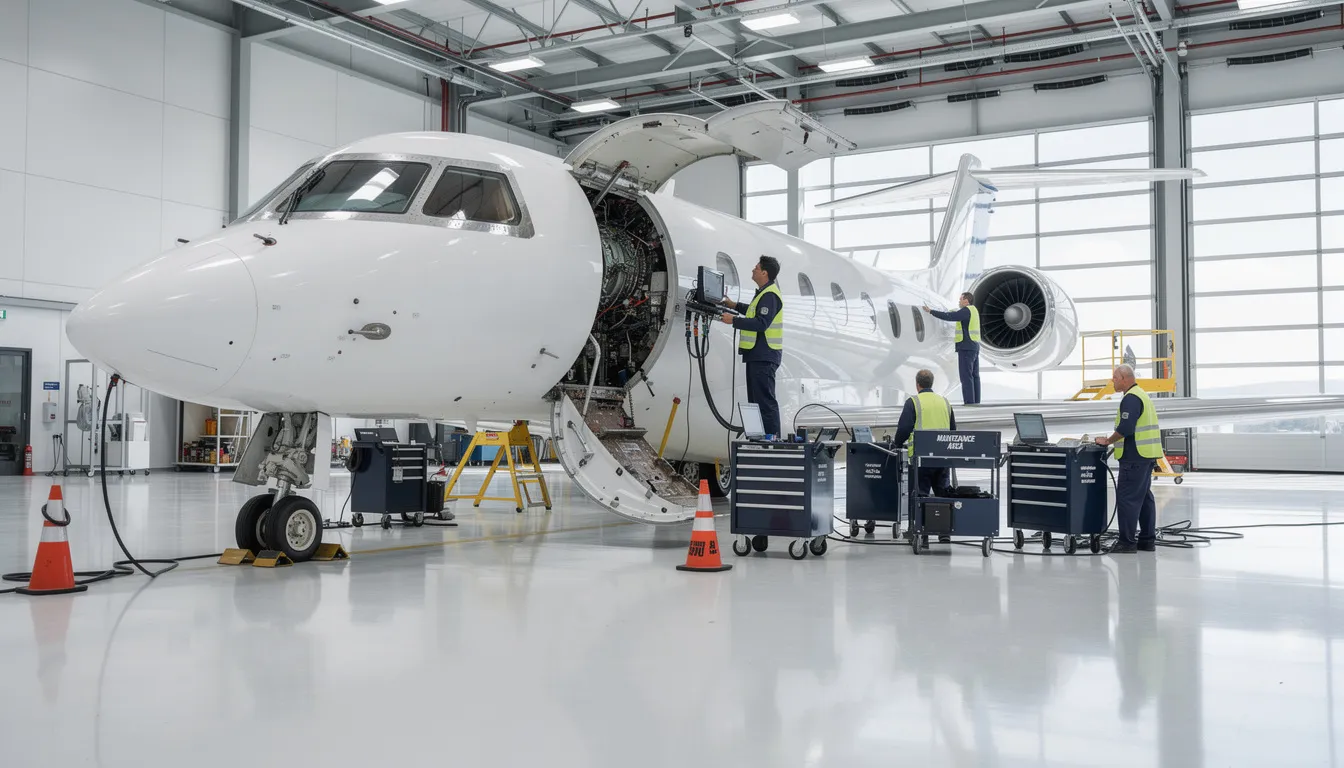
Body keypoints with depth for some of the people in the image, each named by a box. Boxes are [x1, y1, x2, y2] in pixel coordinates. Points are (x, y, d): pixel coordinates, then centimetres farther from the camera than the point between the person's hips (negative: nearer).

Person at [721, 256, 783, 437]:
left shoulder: (770, 295, -16)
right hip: (758, 355, 11)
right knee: (755, 399, 16)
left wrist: (734, 320, -22)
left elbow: (761, 323, -26)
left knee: (765, 400, -11)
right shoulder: (764, 293, 19)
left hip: (764, 356, -11)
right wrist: (735, 305, 29)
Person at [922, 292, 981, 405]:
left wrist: (931, 311, -14)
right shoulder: (974, 310, 18)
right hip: (975, 347, 10)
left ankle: (969, 403, -11)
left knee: (966, 376, -9)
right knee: (974, 376, 8)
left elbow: (948, 316, -19)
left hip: (966, 348, -10)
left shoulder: (966, 311, -12)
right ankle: (976, 402, 9)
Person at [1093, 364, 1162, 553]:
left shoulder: (1131, 398, -15)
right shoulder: (1142, 395, 19)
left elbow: (1125, 428, -23)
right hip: (1147, 454, 11)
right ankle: (1147, 540, 17)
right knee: (1144, 497, 13)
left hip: (1135, 457, -11)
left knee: (1127, 498, -7)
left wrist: (1108, 441, -10)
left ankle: (1127, 542, -6)